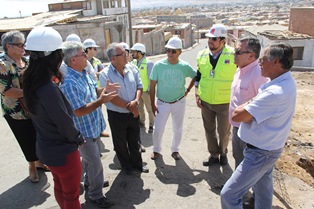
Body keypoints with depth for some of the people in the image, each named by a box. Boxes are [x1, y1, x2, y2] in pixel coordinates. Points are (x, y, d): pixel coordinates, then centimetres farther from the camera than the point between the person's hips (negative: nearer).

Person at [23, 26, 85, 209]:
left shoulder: (32, 83, -5)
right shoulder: (49, 89, -32)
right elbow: (66, 125, -24)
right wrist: (79, 139, -4)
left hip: (46, 147, 8)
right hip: (63, 151, -8)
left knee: (60, 187, 29)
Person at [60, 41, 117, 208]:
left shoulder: (84, 73, 0)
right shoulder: (69, 83, -29)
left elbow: (93, 90, 13)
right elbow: (79, 111, -29)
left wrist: (105, 90, -6)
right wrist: (101, 101, -29)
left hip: (94, 126, 9)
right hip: (84, 131, -9)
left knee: (89, 158, 28)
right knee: (95, 164, 5)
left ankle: (90, 181, 50)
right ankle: (96, 195, 25)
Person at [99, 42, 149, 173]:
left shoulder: (132, 69, -3)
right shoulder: (105, 74, -16)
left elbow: (139, 86, 2)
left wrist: (136, 101, -17)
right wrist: (130, 107, -15)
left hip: (133, 112, 4)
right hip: (117, 115, -3)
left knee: (135, 141, 20)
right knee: (120, 143, 16)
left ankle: (137, 163, 41)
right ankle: (126, 166, 39)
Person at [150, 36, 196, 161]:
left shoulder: (185, 66, -9)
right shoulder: (158, 65, -13)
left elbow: (196, 76, 11)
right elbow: (152, 86, -7)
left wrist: (188, 90, 5)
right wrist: (152, 104, -7)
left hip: (179, 103, 2)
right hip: (162, 103, -1)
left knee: (178, 129, 14)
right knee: (158, 129, 3)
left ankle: (175, 150, 37)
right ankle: (156, 150, 30)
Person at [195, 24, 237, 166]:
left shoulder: (233, 55, -13)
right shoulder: (202, 55, -1)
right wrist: (197, 95, 4)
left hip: (225, 102, -3)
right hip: (205, 102, 4)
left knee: (224, 132, 13)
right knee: (209, 130, 16)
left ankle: (223, 153, 40)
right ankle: (214, 155, 36)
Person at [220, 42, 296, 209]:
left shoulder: (275, 93, -33)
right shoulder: (286, 82, 0)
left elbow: (237, 115, -28)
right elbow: (260, 105, 6)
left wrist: (248, 104, -10)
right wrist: (251, 105, -14)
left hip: (260, 153, -10)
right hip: (269, 147, 10)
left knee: (229, 195, -3)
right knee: (263, 188, 28)